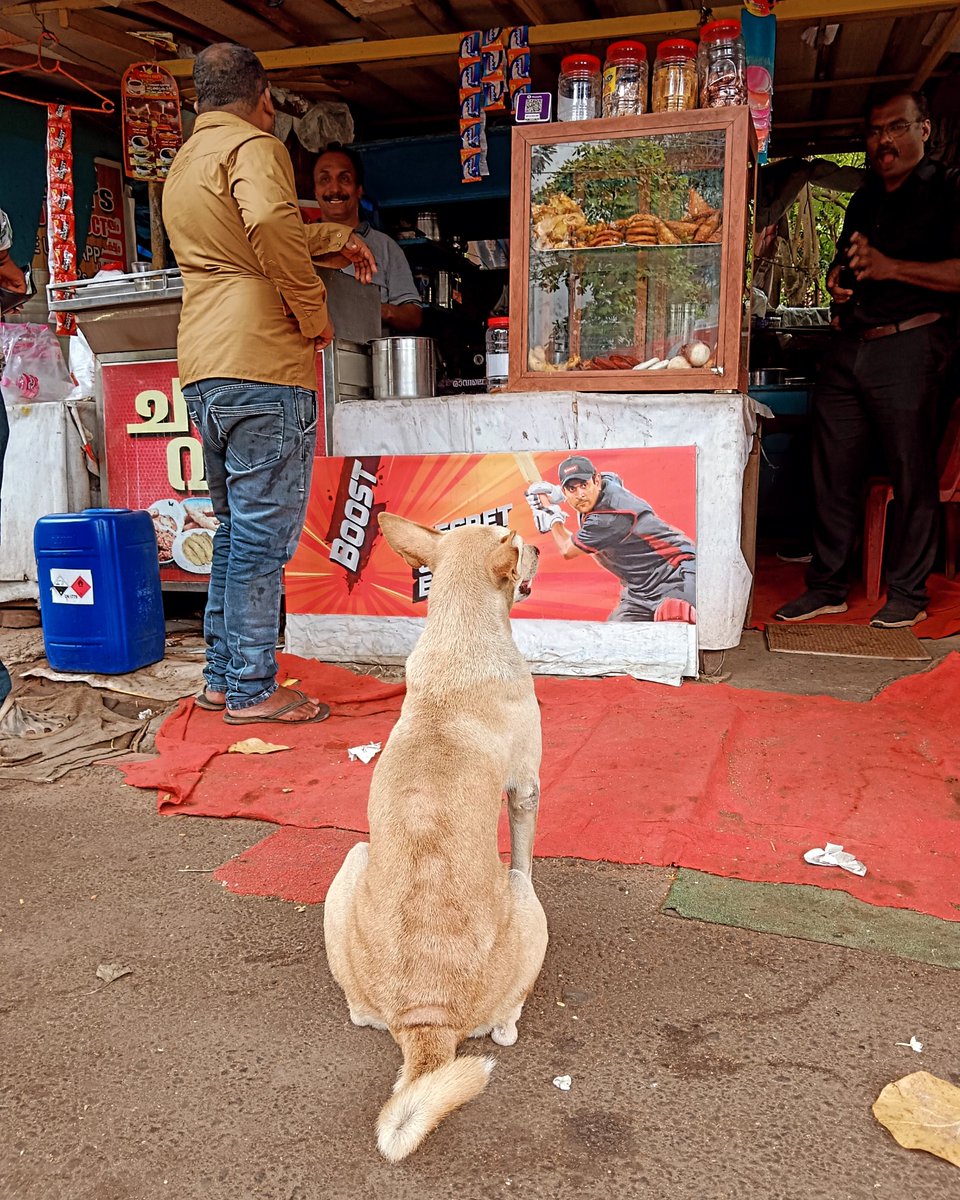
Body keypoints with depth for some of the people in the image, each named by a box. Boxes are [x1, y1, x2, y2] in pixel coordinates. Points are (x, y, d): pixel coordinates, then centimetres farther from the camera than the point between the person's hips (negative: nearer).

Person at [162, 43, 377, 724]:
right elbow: (272, 224, -23)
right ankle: (253, 690, 2)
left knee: (236, 529, 15)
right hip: (263, 367, -9)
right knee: (265, 533, -4)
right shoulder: (254, 146, -2)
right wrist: (314, 312, -12)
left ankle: (222, 677, 21)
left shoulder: (183, 165, 26)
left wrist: (337, 242, 40)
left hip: (203, 373, 9)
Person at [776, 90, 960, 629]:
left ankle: (908, 593, 6)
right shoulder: (864, 200, 24)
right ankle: (828, 585, 13)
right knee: (834, 472, 5)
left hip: (908, 347, -6)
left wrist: (891, 267, -17)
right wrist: (838, 281, 11)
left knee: (913, 474, -3)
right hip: (849, 348, 7)